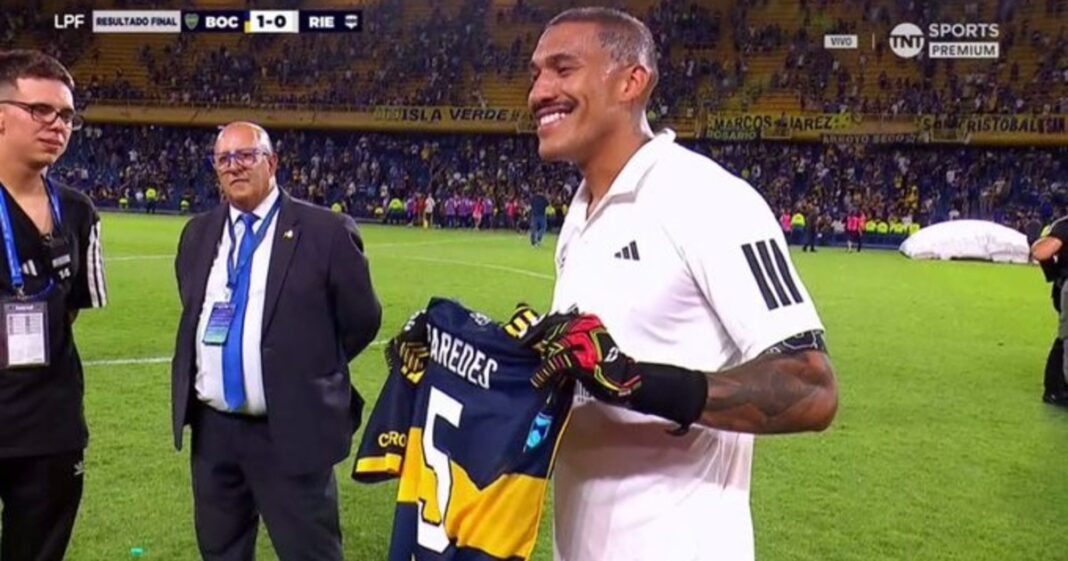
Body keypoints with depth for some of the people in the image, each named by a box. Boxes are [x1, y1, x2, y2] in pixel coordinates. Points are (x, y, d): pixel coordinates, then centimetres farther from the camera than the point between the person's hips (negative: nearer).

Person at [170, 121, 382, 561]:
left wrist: (307, 369, 5)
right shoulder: (198, 234, 9)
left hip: (291, 432, -5)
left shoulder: (325, 232, -9)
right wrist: (213, 359, 14)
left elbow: (361, 320, -3)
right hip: (211, 429, 6)